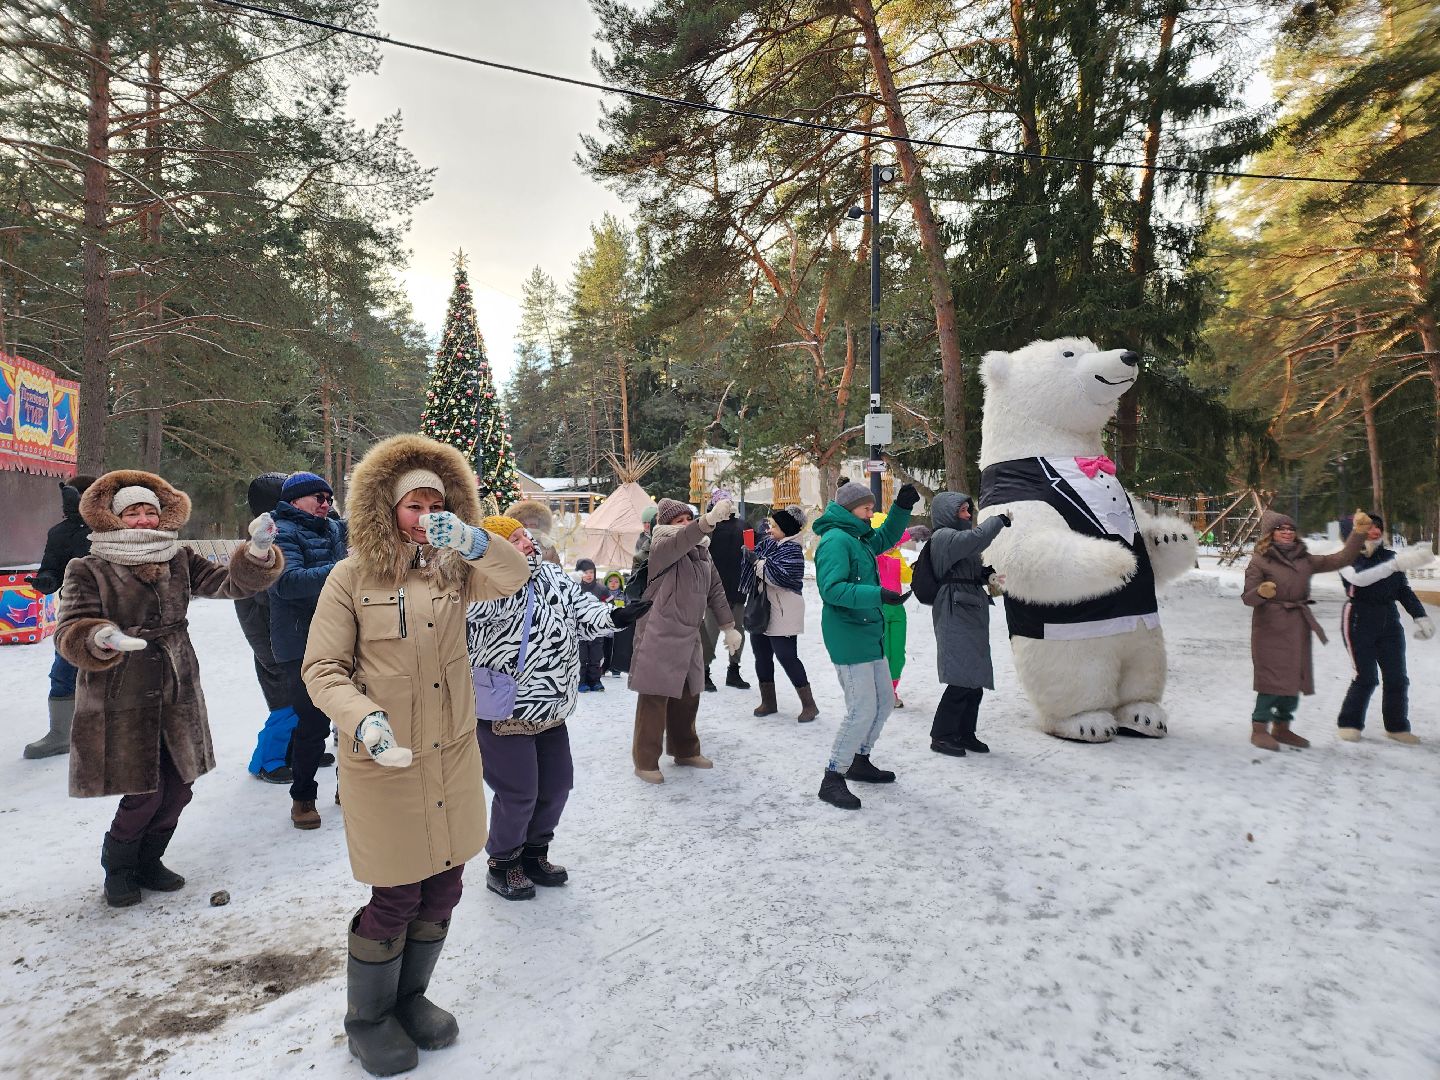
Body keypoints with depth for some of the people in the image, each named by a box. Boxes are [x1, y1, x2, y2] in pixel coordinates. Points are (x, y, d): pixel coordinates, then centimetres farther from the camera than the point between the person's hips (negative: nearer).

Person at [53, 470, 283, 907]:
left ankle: (147, 862, 35)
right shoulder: (88, 570, -5)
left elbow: (232, 582, -4)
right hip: (121, 703, -4)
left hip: (177, 696, 4)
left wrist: (258, 551, -24)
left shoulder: (180, 562, 5)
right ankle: (117, 870, 26)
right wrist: (99, 638, -34)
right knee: (145, 794, -2)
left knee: (177, 789, 11)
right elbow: (69, 632, -11)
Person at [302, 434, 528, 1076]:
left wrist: (471, 540, -34)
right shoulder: (352, 577, -7)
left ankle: (409, 997, 42)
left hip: (453, 754, 4)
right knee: (396, 898, 6)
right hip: (383, 760, -4)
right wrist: (363, 719, -23)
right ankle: (366, 1019, 34)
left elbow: (512, 577, -16)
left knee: (443, 888, 15)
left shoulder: (454, 569, 2)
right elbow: (322, 668, -7)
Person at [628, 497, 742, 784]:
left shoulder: (702, 551, 12)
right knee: (655, 698, -2)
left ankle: (685, 751, 34)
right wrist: (710, 519, -51)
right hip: (659, 636, -7)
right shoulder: (662, 546, -11)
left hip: (689, 635, 7)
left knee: (688, 695, 16)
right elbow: (681, 540, -34)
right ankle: (645, 761, 11)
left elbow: (715, 590, 17)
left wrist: (728, 627, 13)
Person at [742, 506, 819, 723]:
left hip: (782, 613, -8)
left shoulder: (792, 549, -12)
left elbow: (781, 576, -24)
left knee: (786, 656, -7)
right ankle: (768, 701, 25)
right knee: (761, 654, 12)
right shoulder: (768, 543, 11)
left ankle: (809, 704, 5)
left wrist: (758, 561, -17)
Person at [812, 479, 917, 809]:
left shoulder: (858, 537, 12)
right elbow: (832, 589, -25)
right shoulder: (835, 540, -17)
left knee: (884, 701, 17)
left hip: (869, 633, 10)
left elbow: (886, 538, 32)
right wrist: (878, 594, -31)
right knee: (862, 711, -9)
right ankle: (832, 779, 4)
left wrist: (902, 507, 17)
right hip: (847, 636, -10)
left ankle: (859, 761, 33)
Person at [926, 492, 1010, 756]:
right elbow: (976, 538, -25)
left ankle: (965, 734, 20)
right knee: (962, 679, -11)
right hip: (956, 617, -10)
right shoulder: (944, 536, -9)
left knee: (976, 678, 10)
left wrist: (986, 574, 4)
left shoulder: (957, 536, 21)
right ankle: (941, 736, -1)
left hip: (972, 616, 10)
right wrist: (998, 521, -9)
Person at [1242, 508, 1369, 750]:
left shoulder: (1305, 560, 11)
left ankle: (1281, 727, 23)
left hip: (1298, 628, 7)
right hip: (1270, 628, -7)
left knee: (1295, 679, 11)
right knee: (1273, 678, -9)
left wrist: (1359, 533, 5)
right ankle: (1259, 728, -1)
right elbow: (1248, 597, -10)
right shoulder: (1260, 561, -6)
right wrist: (1261, 592, -31)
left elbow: (1341, 559, 11)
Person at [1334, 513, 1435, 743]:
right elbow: (1359, 578, -27)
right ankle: (1349, 723, 9)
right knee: (1366, 677, -6)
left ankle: (1397, 726, 20)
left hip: (1389, 623, 5)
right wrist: (1397, 564, -36)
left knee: (1397, 678, 5)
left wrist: (1421, 617, 6)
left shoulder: (1390, 557, 9)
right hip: (1359, 622, -5)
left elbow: (1405, 591, 14)